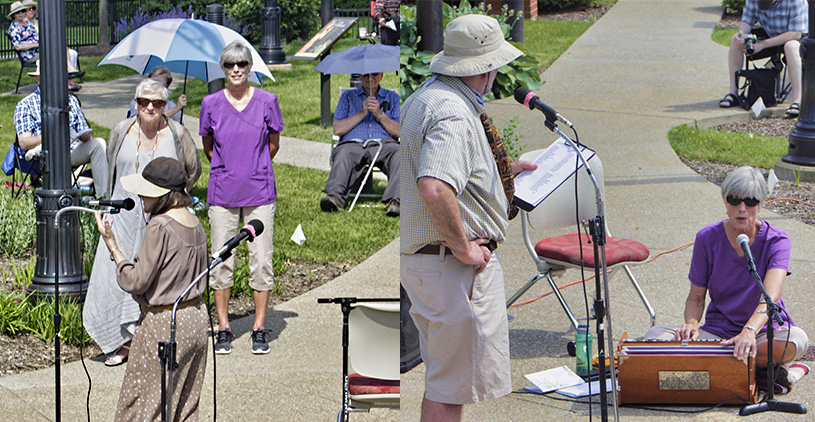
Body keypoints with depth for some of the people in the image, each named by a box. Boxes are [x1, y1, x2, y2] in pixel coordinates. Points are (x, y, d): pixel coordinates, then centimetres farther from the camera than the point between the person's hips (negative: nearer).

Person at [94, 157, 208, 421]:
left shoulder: (160, 226, -20)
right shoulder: (194, 223, 6)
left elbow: (135, 282, -18)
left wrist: (111, 244, -12)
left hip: (164, 323, -9)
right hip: (196, 318, 9)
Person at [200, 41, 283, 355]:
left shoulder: (267, 101, -2)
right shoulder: (211, 103, 0)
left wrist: (254, 170, 10)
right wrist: (227, 170, 10)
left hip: (259, 191, -1)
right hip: (222, 193, 1)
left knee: (261, 261, 0)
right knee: (221, 261, 2)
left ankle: (259, 330, 9)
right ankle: (223, 330, 12)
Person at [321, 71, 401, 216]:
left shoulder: (392, 98, 23)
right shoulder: (348, 96, 23)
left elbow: (400, 132, 11)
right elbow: (338, 129, 10)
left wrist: (380, 115, -3)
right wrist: (362, 113, -1)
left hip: (383, 143, 0)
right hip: (353, 144, 0)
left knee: (400, 153, -35)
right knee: (343, 154, -36)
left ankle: (395, 200, -54)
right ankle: (335, 196, -58)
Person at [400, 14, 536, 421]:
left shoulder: (423, 97, 13)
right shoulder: (453, 114, -22)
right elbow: (435, 190, -36)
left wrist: (499, 172, 24)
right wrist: (463, 249, -25)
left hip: (421, 259, 11)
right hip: (455, 267, -11)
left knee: (443, 379, 20)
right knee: (450, 388, -2)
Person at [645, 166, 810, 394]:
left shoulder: (776, 241, -10)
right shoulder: (708, 239, -2)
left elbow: (770, 295, -26)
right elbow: (696, 296, 5)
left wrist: (750, 331, -46)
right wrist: (692, 323, -20)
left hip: (765, 331, -2)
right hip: (717, 331, 2)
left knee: (796, 340, -37)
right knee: (655, 336, -24)